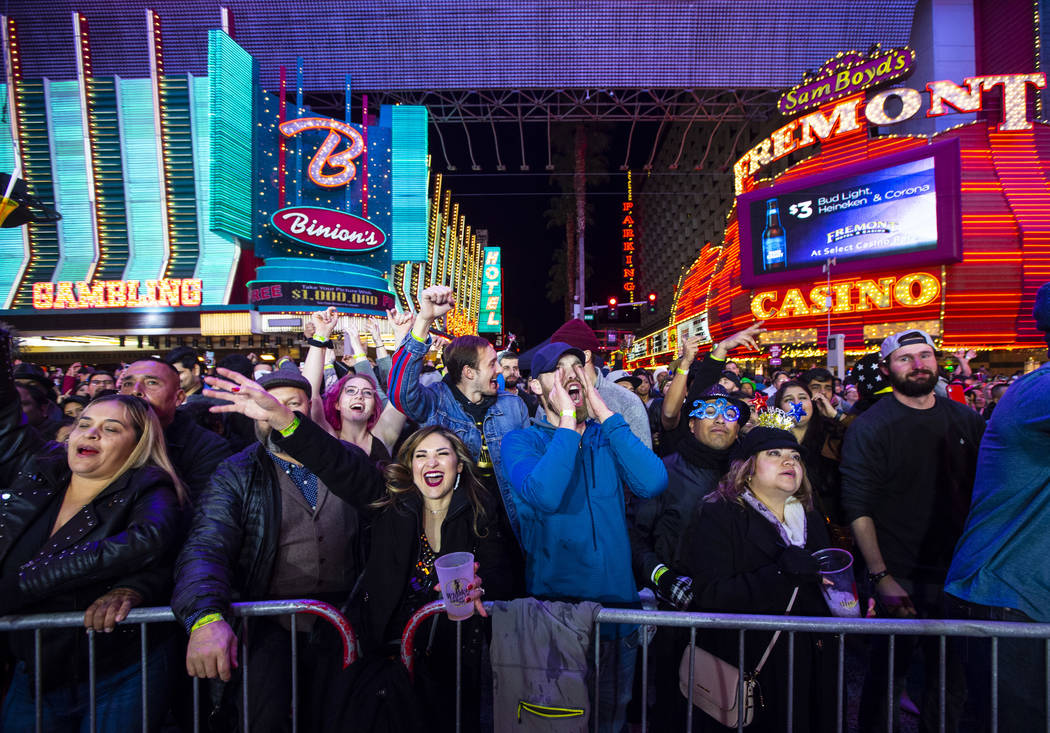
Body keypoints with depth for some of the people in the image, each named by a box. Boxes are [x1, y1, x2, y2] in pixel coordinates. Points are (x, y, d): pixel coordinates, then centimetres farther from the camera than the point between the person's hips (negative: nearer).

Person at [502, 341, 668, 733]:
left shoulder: (608, 437, 3)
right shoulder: (522, 441, -7)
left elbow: (652, 482, -16)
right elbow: (545, 495, -29)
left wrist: (604, 413, -15)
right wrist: (568, 420, -21)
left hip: (618, 600, 4)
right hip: (554, 601, -3)